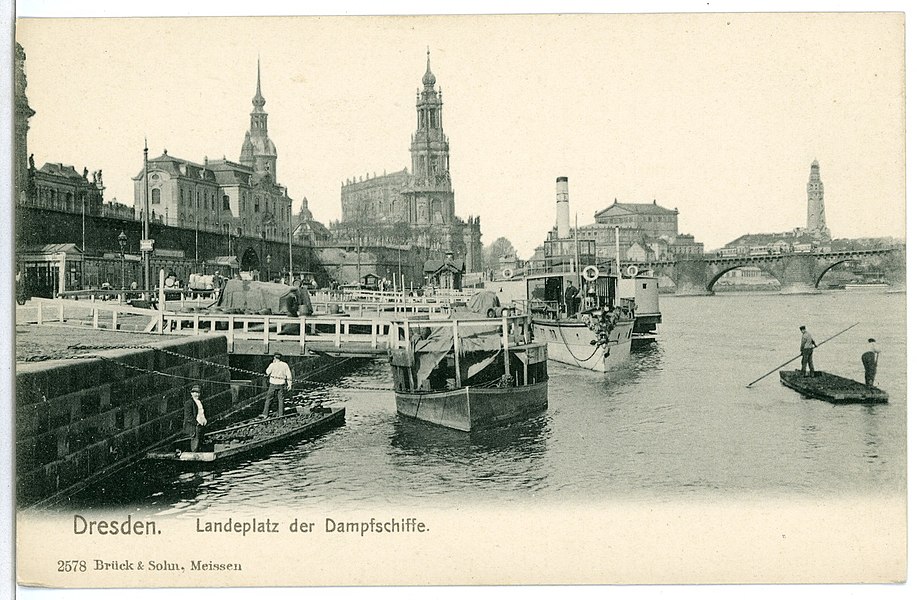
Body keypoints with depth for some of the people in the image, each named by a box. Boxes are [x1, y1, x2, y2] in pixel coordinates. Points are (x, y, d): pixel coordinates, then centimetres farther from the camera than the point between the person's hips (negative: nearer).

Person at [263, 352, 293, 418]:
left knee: (269, 398, 4)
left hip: (273, 383, -3)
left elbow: (267, 372, 8)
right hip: (281, 384, 3)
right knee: (280, 399, 11)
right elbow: (289, 375, 0)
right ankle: (280, 414, 11)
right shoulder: (285, 365, 1)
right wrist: (289, 384, 6)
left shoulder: (272, 365, -9)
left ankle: (265, 413, 4)